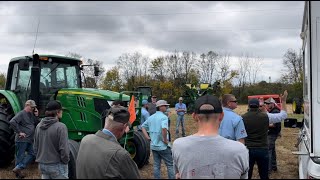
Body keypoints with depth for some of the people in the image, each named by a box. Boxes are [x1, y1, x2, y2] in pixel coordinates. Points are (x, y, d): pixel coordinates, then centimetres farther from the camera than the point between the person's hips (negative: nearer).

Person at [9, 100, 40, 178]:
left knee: (32, 154, 8)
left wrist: (37, 115, -1)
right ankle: (18, 172, 15)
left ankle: (18, 168, 12)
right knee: (20, 156, 2)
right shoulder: (21, 114, -11)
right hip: (22, 140, -8)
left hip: (29, 140, 9)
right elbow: (12, 122, -25)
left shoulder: (31, 115, 14)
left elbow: (38, 124, 14)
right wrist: (19, 132, -22)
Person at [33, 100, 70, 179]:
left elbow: (35, 147, 8)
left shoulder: (39, 126, 1)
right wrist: (65, 161, -4)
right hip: (57, 166, -6)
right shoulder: (60, 127, -19)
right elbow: (64, 149, -20)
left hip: (42, 165, 6)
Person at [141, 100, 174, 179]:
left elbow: (143, 127, 16)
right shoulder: (163, 117, -15)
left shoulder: (151, 117, 9)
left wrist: (148, 137, 9)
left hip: (153, 145, 7)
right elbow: (164, 128, -32)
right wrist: (165, 140, -20)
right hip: (163, 146, -7)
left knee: (156, 165, 13)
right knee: (170, 165, 5)